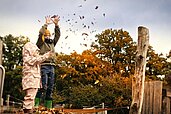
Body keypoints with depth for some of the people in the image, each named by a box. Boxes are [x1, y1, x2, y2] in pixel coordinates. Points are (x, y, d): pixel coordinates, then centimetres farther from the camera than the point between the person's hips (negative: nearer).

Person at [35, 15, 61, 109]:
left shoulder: (52, 43, 24)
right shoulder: (41, 43, 8)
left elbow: (57, 35, 17)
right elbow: (40, 33, -7)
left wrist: (56, 24, 6)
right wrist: (46, 24, 0)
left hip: (52, 67, 6)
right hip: (44, 66, -6)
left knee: (50, 88, 4)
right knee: (43, 86, -16)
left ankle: (48, 106, 6)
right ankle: (36, 104, -16)